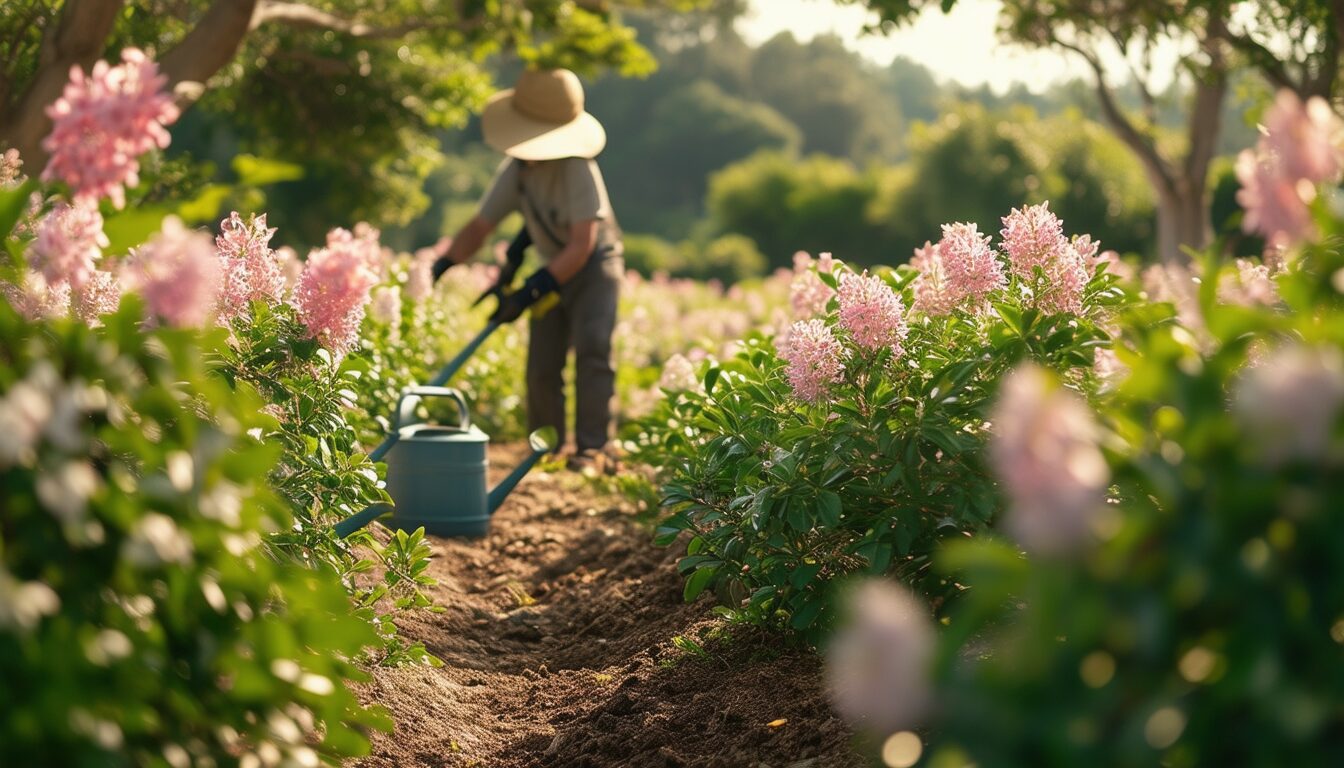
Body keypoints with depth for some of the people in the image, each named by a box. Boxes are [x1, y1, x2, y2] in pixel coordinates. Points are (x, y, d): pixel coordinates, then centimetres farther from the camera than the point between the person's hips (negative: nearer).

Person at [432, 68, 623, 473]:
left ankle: (592, 448, -23)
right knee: (541, 367, 0)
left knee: (591, 345, -25)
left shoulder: (576, 169, -29)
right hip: (553, 270, 6)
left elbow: (582, 246, -30)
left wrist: (529, 292, -33)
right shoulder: (515, 170, -10)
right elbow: (478, 228, 1)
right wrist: (441, 264, -15)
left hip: (595, 264, -6)